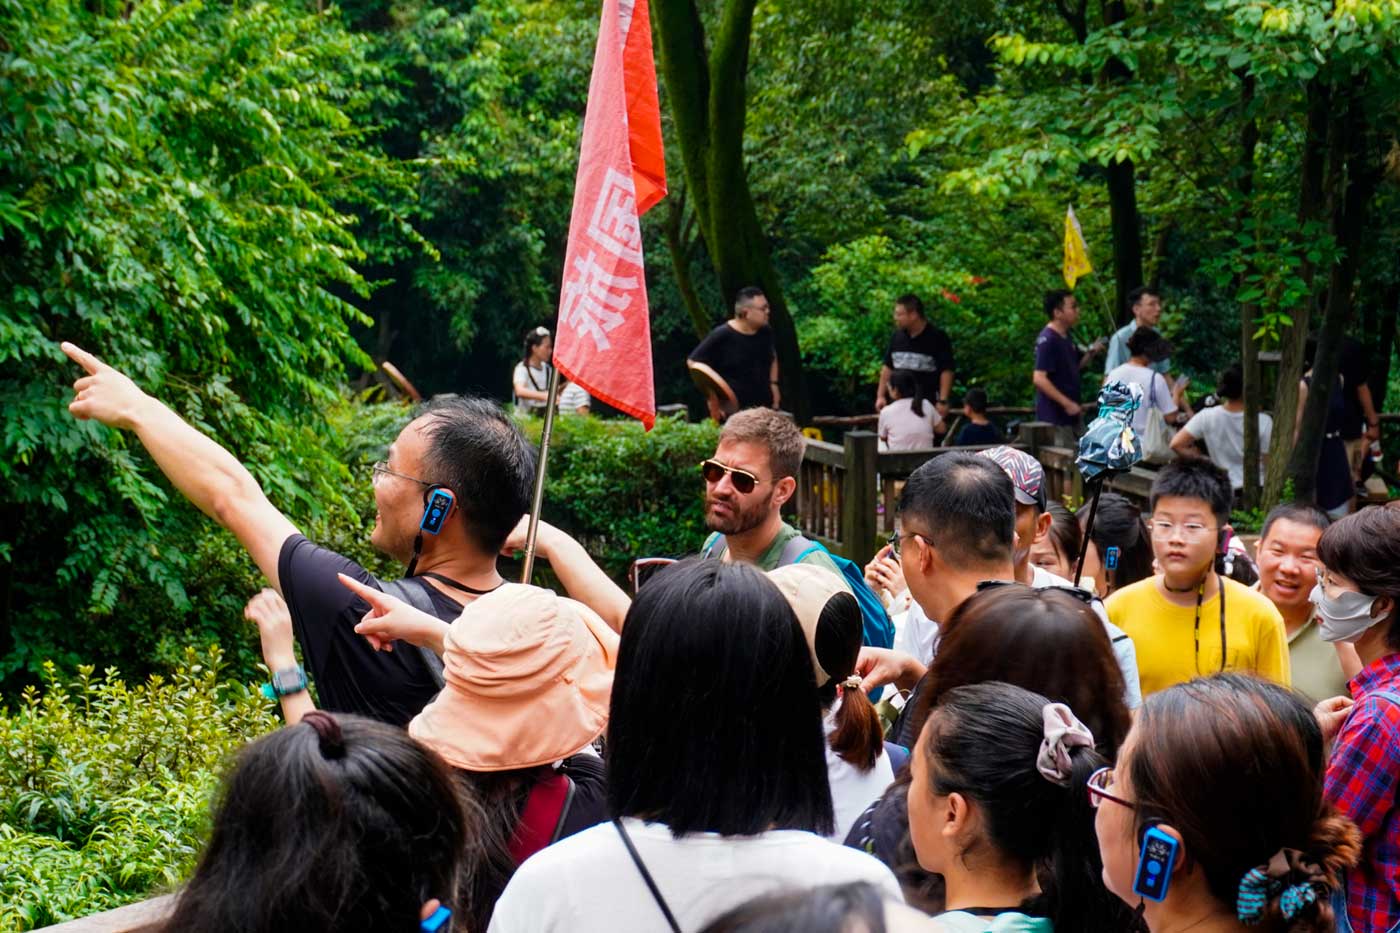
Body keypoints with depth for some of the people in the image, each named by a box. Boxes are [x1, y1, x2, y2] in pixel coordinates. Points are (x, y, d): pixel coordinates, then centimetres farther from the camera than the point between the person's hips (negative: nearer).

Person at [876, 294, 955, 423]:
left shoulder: (937, 337, -8)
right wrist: (880, 396, 10)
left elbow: (946, 371, -10)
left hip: (927, 403, -6)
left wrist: (942, 401, -16)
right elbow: (888, 367, 16)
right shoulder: (897, 337, 8)